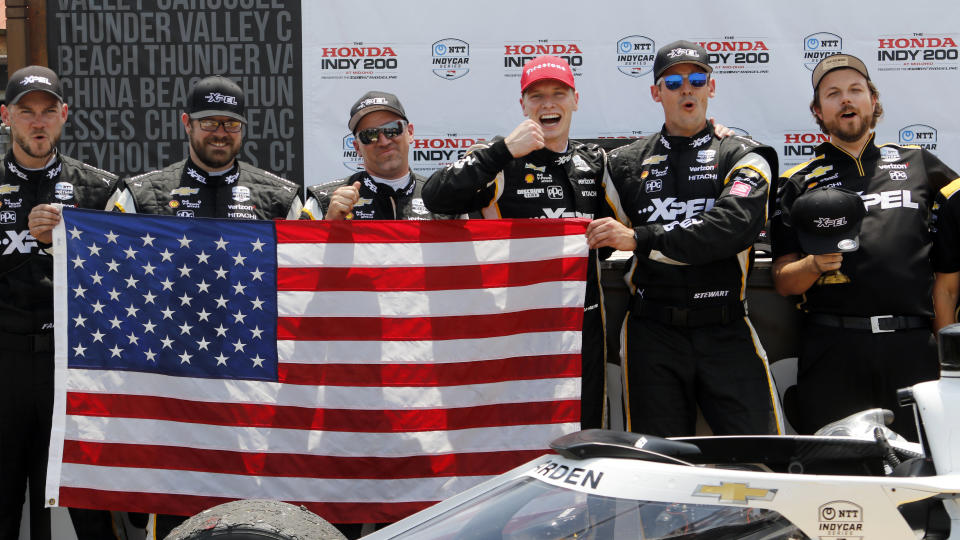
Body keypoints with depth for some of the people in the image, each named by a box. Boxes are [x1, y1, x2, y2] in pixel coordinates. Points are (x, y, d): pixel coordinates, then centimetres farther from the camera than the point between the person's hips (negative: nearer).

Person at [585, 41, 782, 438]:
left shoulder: (743, 157, 6)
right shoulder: (626, 164, 15)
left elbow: (735, 225, -14)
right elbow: (597, 244, 23)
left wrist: (641, 239, -17)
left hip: (726, 334, -2)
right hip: (652, 335, 2)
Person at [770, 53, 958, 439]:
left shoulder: (918, 165, 17)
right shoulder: (799, 183, 15)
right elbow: (783, 282, 8)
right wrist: (816, 264, -11)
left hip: (915, 349, 0)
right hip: (833, 351, 0)